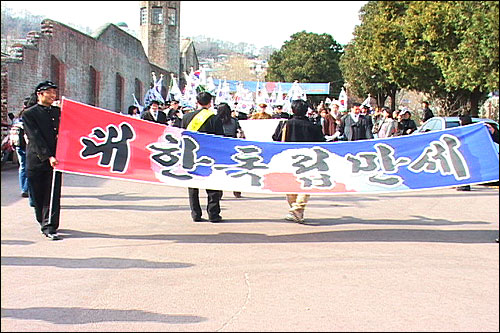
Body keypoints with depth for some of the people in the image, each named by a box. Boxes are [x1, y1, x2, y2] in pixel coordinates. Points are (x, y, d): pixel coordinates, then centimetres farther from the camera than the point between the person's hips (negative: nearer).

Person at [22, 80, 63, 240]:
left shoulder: (58, 111, 12)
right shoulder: (29, 114, -2)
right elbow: (35, 138, -11)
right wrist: (48, 156, -19)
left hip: (55, 159, 2)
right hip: (36, 160, -2)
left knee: (53, 195, -5)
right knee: (38, 196, 8)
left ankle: (50, 228, -3)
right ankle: (44, 223, 26)